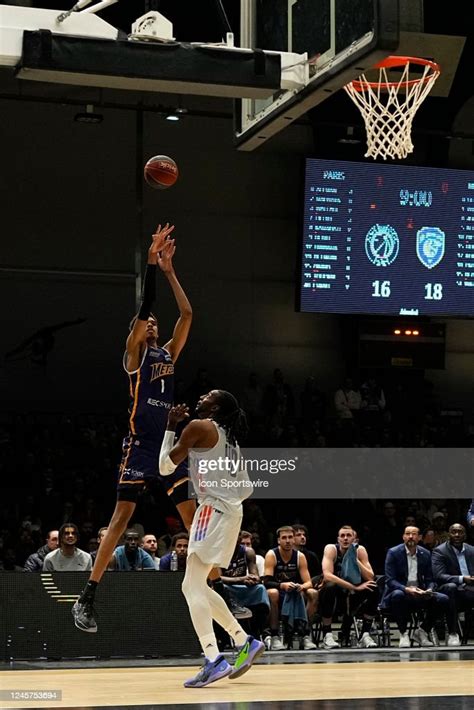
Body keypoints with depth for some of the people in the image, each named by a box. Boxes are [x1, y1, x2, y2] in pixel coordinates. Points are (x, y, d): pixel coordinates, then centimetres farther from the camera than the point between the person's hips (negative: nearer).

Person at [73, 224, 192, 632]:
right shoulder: (134, 353, 2)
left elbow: (187, 314, 13)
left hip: (169, 445, 6)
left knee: (194, 516, 4)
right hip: (140, 445, -6)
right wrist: (151, 261, -9)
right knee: (122, 517, -10)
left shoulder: (169, 354, 18)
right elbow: (145, 307, -8)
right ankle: (87, 598, -9)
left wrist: (170, 270, 11)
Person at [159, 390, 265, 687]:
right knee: (197, 587, 17)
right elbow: (246, 488, 20)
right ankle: (245, 642, 17)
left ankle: (214, 660, -25)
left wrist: (171, 427, 7)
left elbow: (165, 467, -2)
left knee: (193, 586, -14)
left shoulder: (199, 427, -5)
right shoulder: (229, 438, 20)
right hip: (230, 510, 9)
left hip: (213, 509, -9)